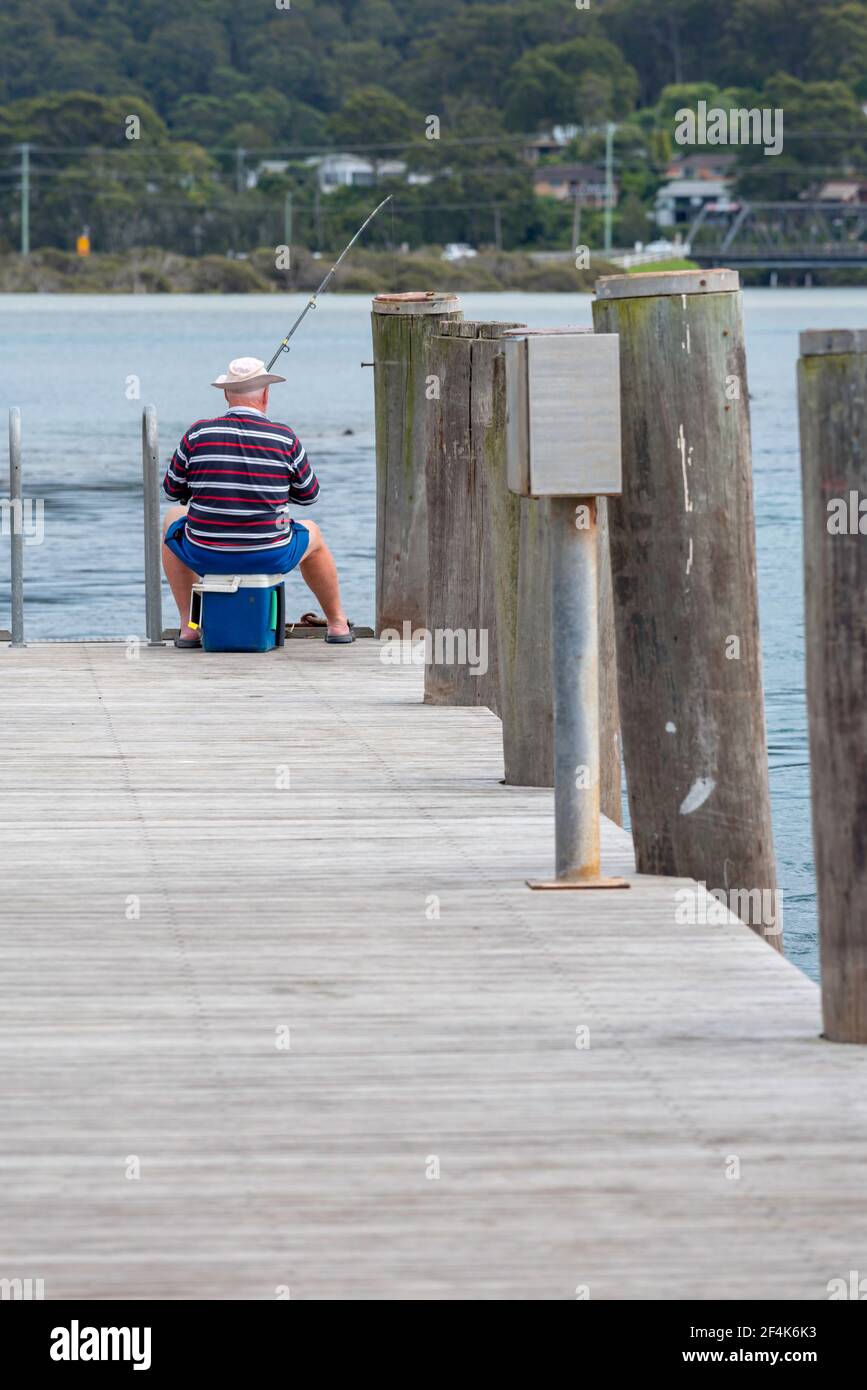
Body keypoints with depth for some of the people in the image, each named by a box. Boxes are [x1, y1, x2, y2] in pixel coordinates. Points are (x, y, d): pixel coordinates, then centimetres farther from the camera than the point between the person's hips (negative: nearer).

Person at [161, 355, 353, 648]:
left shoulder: (198, 434, -6)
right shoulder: (285, 439, -6)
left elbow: (173, 490, 7)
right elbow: (308, 495, 7)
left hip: (206, 556, 0)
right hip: (270, 558, 0)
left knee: (173, 519, 34)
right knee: (312, 536, 34)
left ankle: (189, 627, 29)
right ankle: (337, 624, 44)